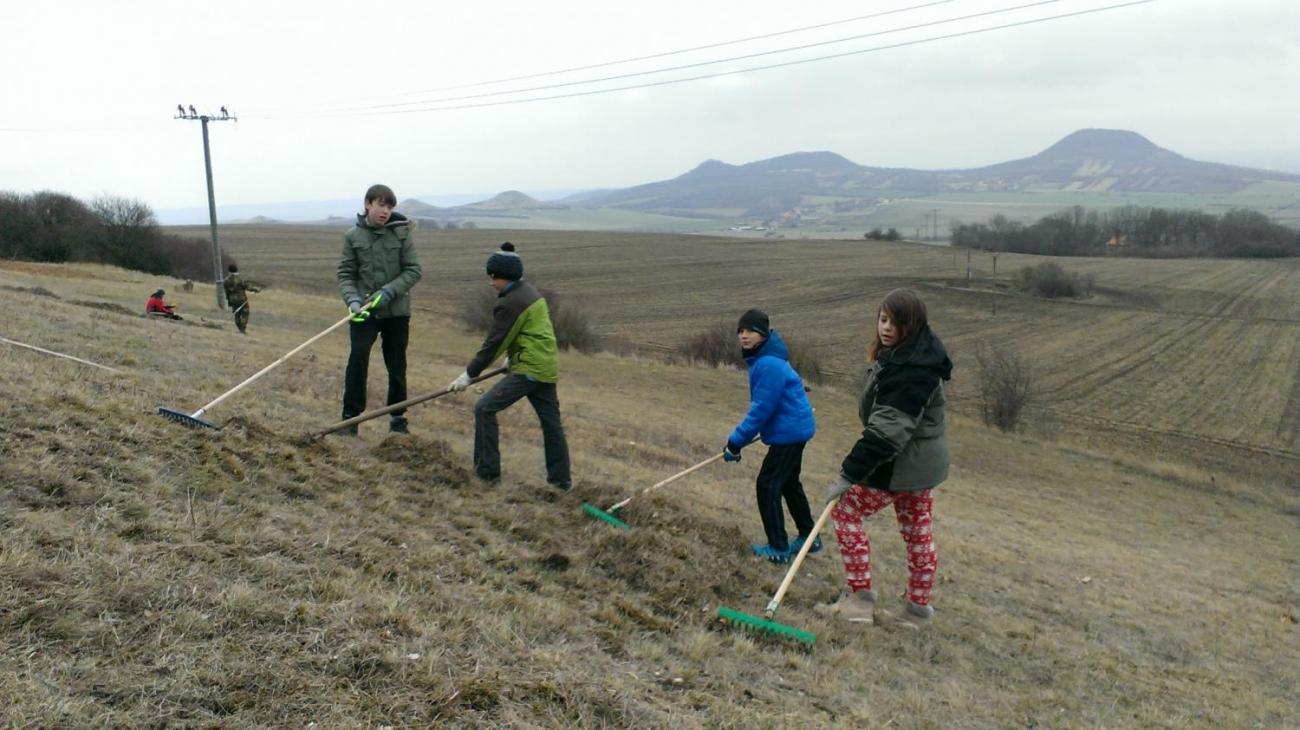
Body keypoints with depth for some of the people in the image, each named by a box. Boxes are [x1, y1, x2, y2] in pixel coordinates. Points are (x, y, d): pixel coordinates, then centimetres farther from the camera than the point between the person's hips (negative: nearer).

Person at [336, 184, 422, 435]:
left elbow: (414, 270, -4)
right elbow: (345, 275, 1)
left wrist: (389, 291, -17)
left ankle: (397, 417, 23)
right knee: (357, 359, -13)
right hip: (364, 311, -1)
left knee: (397, 365, 9)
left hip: (396, 310, 1)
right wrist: (353, 300, -16)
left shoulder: (401, 233, -2)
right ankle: (351, 417, -2)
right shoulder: (352, 236, 0)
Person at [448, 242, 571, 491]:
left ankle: (487, 470, 1)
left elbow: (493, 343, -13)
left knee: (484, 409, -5)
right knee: (551, 422, 14)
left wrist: (469, 374, -6)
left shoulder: (510, 303, -15)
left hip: (529, 370, -10)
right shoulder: (530, 292, 13)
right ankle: (561, 479, 23)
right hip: (547, 367, 10)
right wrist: (512, 357, 30)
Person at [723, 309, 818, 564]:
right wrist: (740, 438, 18)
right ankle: (809, 536, 34)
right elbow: (763, 404, 17)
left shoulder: (769, 364, -25)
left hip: (788, 432, -10)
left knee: (767, 486, -4)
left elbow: (762, 409, -25)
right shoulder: (762, 359, 8)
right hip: (795, 428, 10)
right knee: (789, 483, 21)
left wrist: (736, 441, -20)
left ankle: (778, 548, 3)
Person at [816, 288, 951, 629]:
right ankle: (918, 608, 27)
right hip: (922, 461, 10)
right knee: (918, 531, 15)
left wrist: (848, 475, -28)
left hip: (901, 465, -10)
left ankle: (860, 599, 8)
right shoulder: (896, 356, 6)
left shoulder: (914, 371, -26)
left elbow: (888, 431, -29)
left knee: (846, 513, 2)